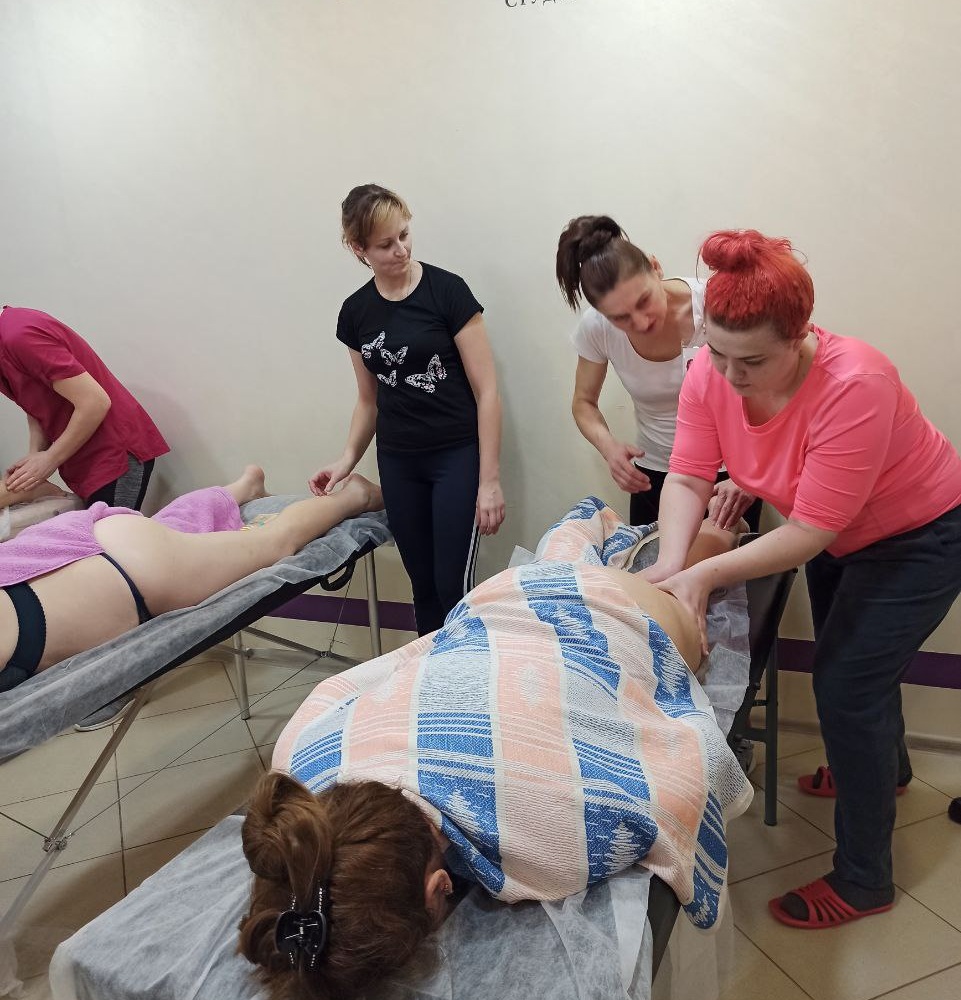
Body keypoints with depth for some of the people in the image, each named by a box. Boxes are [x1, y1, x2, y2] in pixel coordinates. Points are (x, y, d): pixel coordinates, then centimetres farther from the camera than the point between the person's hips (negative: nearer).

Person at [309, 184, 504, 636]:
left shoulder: (447, 291, -9)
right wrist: (348, 459, 3)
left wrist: (489, 479, -12)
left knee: (453, 588, -6)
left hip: (457, 455, -4)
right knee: (423, 587, 9)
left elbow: (486, 391, -10)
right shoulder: (355, 312, 5)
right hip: (397, 462, 4)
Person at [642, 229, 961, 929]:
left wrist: (707, 574, -39)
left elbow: (811, 531, -37)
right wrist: (671, 563, -36)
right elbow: (687, 479, -21)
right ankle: (888, 765, 57)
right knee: (842, 658, 24)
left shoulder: (853, 386, -39)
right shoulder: (711, 372, -21)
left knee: (847, 686, -7)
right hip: (838, 534, 7)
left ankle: (864, 881, 14)